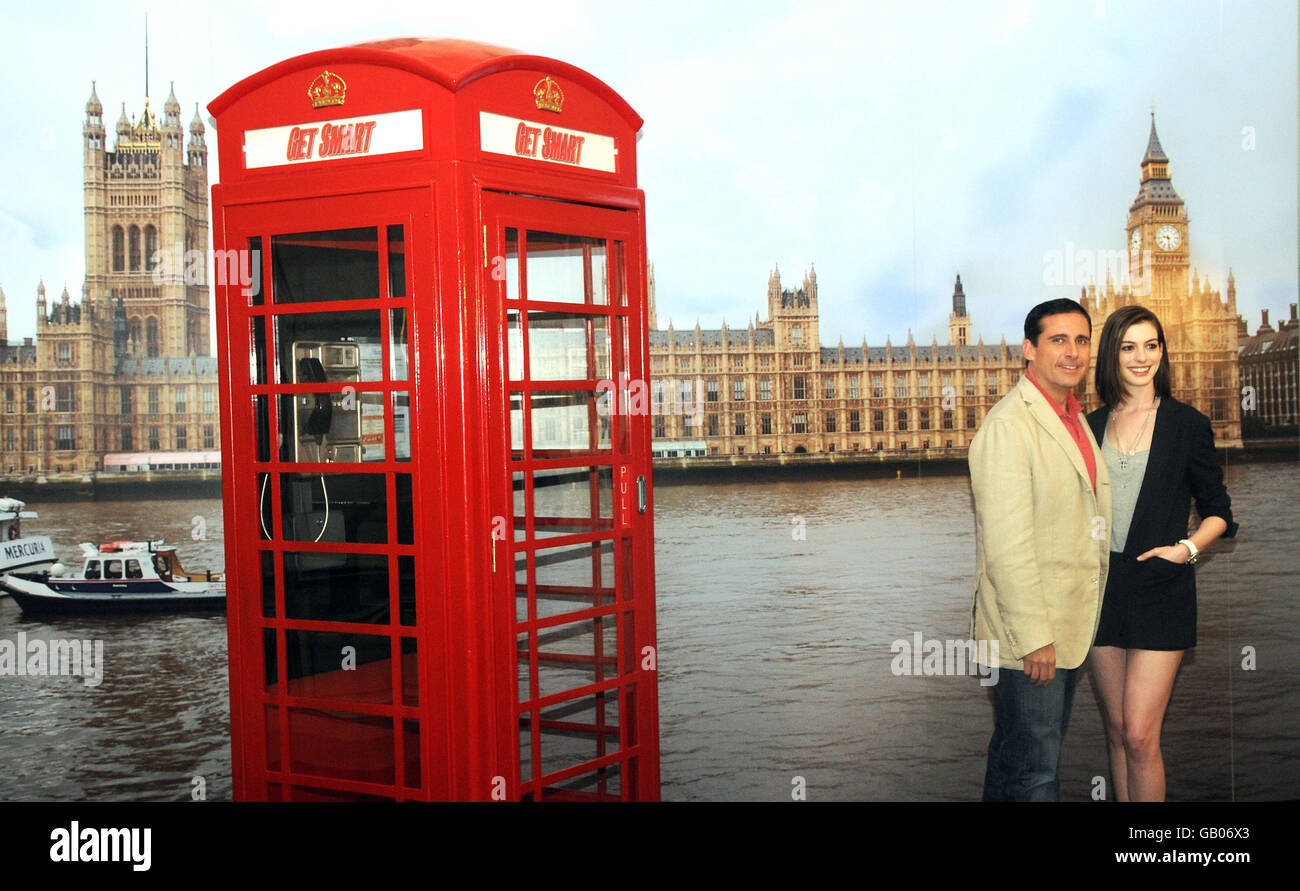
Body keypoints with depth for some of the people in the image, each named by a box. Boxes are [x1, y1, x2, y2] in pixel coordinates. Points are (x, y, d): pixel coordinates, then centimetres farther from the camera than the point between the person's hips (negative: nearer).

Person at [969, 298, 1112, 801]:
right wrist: (1034, 636, -22)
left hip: (1068, 626, 9)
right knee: (1033, 774, -1)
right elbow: (1006, 544, -22)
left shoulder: (1074, 420, 13)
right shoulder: (1008, 425, -17)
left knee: (1015, 756, 20)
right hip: (1029, 632, -9)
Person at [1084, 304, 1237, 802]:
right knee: (1117, 732, 10)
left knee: (1140, 736, -8)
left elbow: (1218, 512, 4)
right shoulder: (1092, 425, 9)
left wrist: (1186, 548, -12)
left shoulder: (1187, 424, 0)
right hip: (1101, 588, 4)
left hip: (1160, 588, -4)